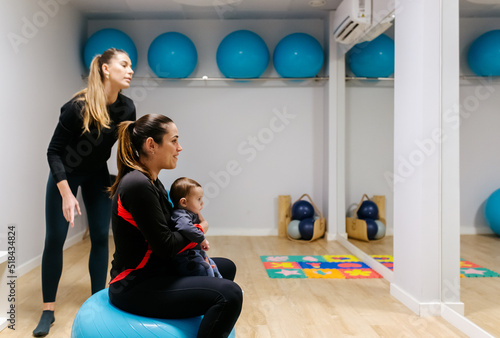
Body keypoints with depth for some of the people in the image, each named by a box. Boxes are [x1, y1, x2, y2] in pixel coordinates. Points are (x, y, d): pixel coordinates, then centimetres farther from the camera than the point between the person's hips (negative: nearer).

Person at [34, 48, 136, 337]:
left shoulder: (127, 108, -14)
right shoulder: (78, 107, -27)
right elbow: (54, 151, -20)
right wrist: (66, 194, -25)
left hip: (98, 175, 4)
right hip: (65, 173, -4)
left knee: (101, 237, 2)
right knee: (55, 239, -1)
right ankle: (48, 310, 11)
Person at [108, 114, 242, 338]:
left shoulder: (150, 181, 8)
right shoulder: (138, 185, -22)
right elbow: (164, 245, -21)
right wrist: (199, 229, -3)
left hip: (155, 271, 11)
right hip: (134, 287, -11)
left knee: (226, 268, 22)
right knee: (229, 294, -26)